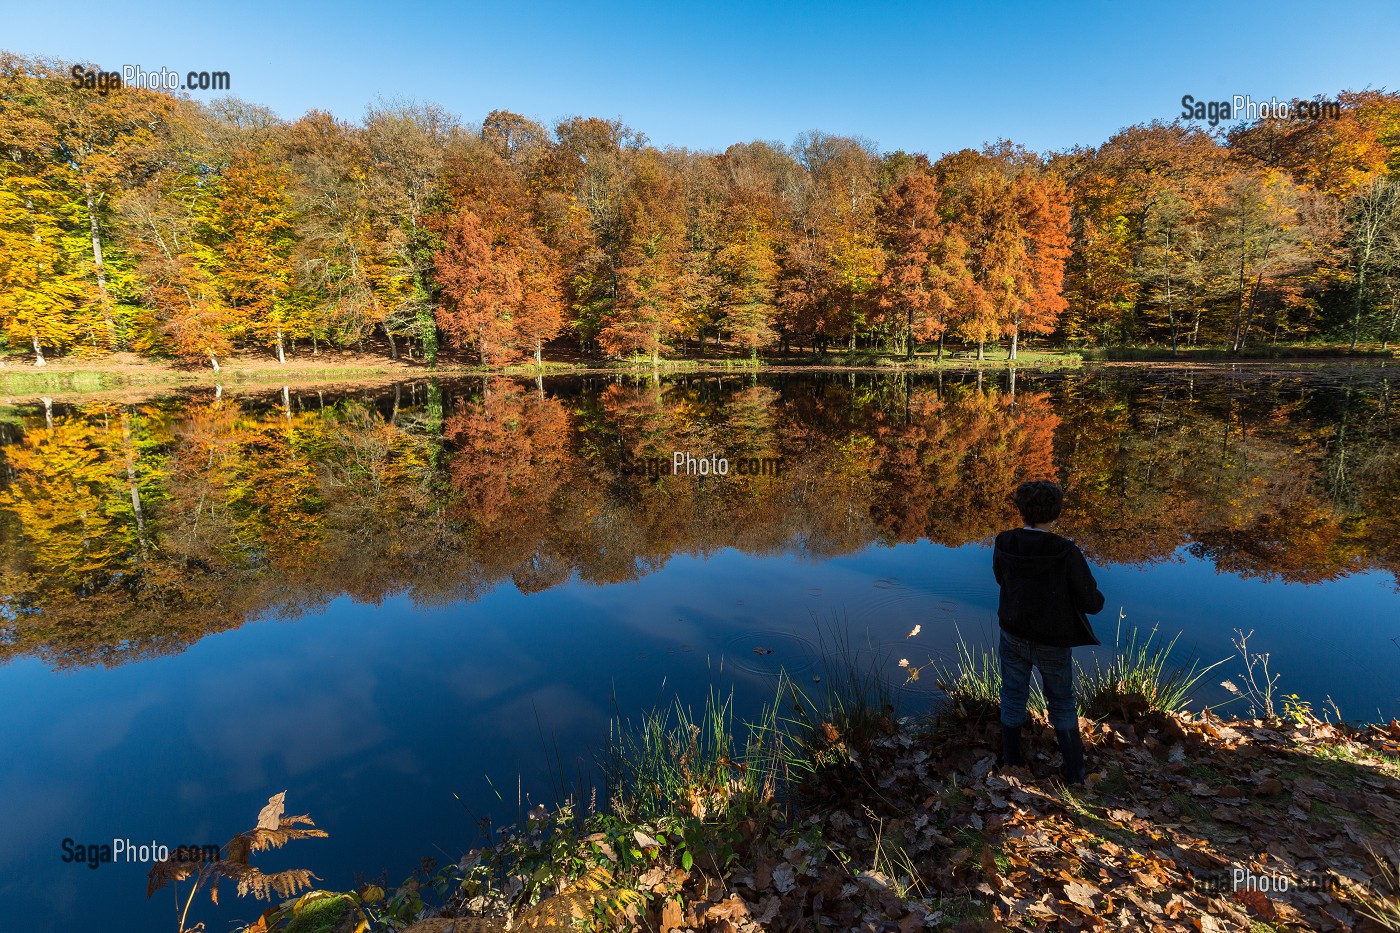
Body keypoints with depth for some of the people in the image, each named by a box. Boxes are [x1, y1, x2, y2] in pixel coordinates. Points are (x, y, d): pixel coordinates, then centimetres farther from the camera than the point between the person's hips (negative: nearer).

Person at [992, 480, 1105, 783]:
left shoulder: (1004, 545, -17)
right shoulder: (1067, 553, -26)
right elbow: (1092, 603, -18)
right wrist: (1095, 596, 5)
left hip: (1013, 636, 2)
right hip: (1052, 644, -2)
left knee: (1013, 698, 19)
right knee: (1061, 703, 20)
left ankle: (1011, 760, 33)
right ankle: (1075, 771, 30)